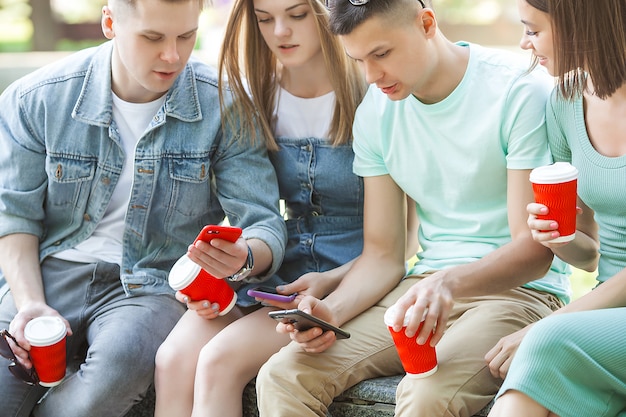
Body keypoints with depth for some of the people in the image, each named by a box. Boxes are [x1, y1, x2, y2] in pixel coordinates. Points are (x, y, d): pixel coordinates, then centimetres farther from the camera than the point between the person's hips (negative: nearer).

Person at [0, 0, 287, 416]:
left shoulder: (223, 106, -6)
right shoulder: (36, 99, -2)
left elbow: (265, 225, -7)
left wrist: (243, 257, -31)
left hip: (152, 286, -1)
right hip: (50, 273, 1)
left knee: (122, 361, -34)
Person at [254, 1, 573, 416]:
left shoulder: (522, 92, -11)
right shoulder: (376, 112, 7)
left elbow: (535, 248, -16)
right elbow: (383, 253, 8)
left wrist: (449, 282, -34)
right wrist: (332, 312, -12)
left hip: (518, 288, -5)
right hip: (425, 286, 5)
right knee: (282, 377, -17)